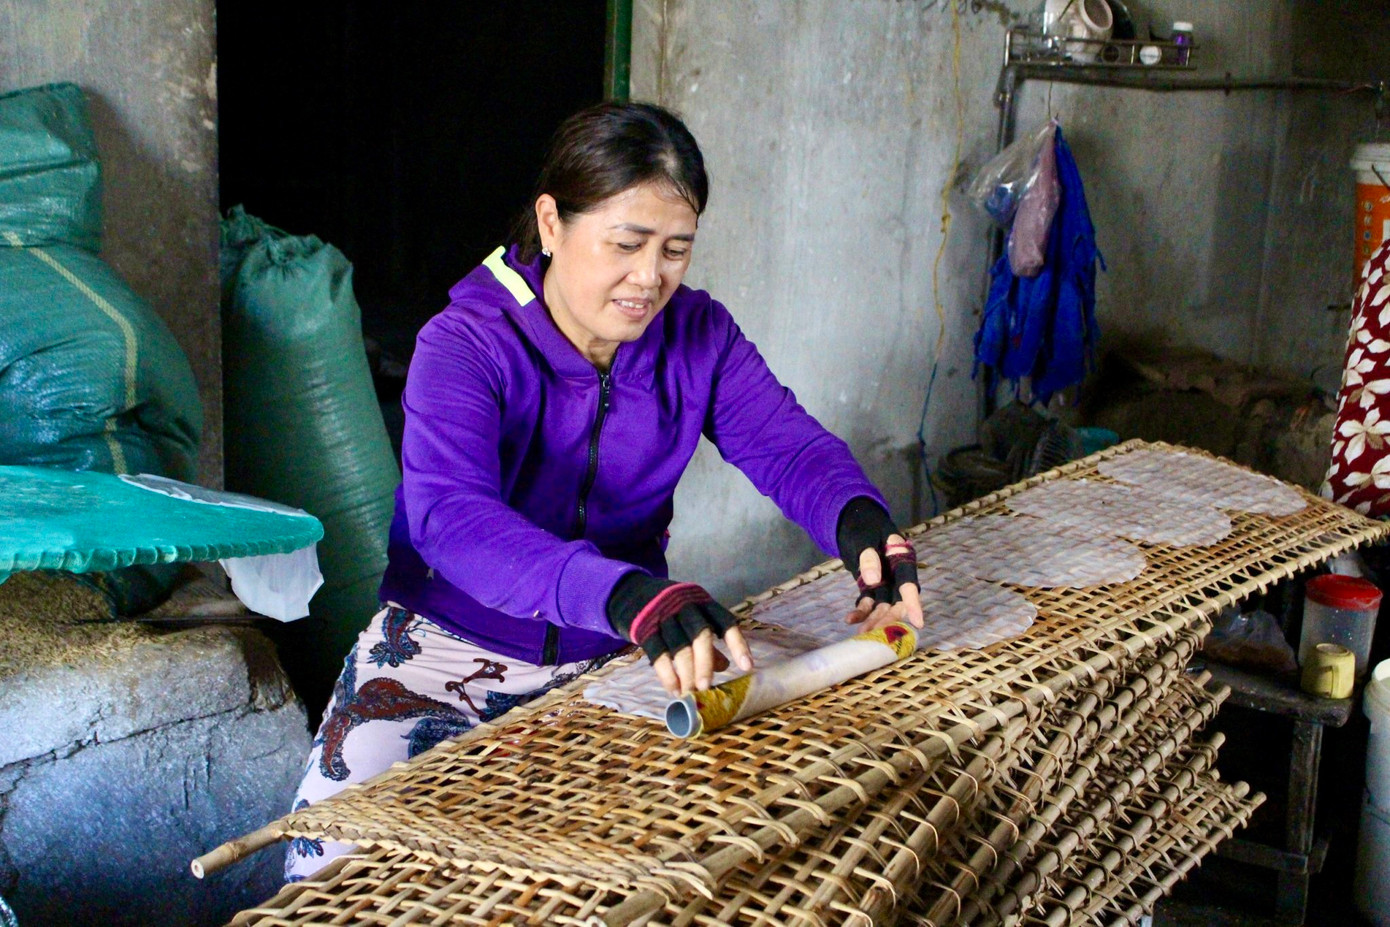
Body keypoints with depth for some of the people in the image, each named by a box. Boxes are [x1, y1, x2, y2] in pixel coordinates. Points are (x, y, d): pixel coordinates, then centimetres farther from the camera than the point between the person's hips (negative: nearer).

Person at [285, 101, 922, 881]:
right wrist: (630, 596, -53)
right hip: (452, 650, -3)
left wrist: (859, 523, -38)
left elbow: (790, 445, -12)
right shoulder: (468, 345, -19)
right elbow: (451, 517, -36)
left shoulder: (699, 336, -3)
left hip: (613, 659, 4)